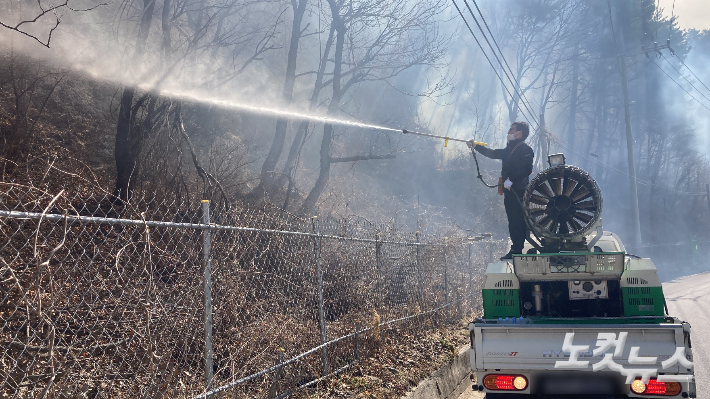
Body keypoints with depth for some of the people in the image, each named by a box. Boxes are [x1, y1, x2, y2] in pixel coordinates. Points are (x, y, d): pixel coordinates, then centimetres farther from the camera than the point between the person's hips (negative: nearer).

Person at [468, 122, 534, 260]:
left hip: (518, 191, -10)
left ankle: (517, 250, -6)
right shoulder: (509, 149, 19)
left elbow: (526, 170, -21)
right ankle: (516, 250, 18)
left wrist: (511, 180, -22)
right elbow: (492, 154, 28)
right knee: (513, 221, 12)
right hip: (509, 191, 10)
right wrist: (475, 146, 26)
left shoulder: (525, 150, -11)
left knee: (518, 221, -8)